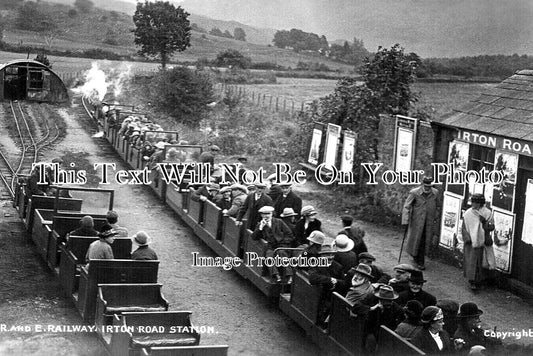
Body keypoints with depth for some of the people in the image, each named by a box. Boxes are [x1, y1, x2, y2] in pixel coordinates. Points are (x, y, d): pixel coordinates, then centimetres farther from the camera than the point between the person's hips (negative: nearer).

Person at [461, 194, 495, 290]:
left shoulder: (487, 213, -2)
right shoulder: (468, 214, -1)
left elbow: (491, 227, -5)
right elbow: (463, 228, 3)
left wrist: (484, 222, -23)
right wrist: (467, 237, -11)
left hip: (482, 242, 0)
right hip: (471, 242, 0)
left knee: (481, 261, 7)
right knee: (471, 261, -6)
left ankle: (478, 281, 20)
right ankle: (472, 281, -2)